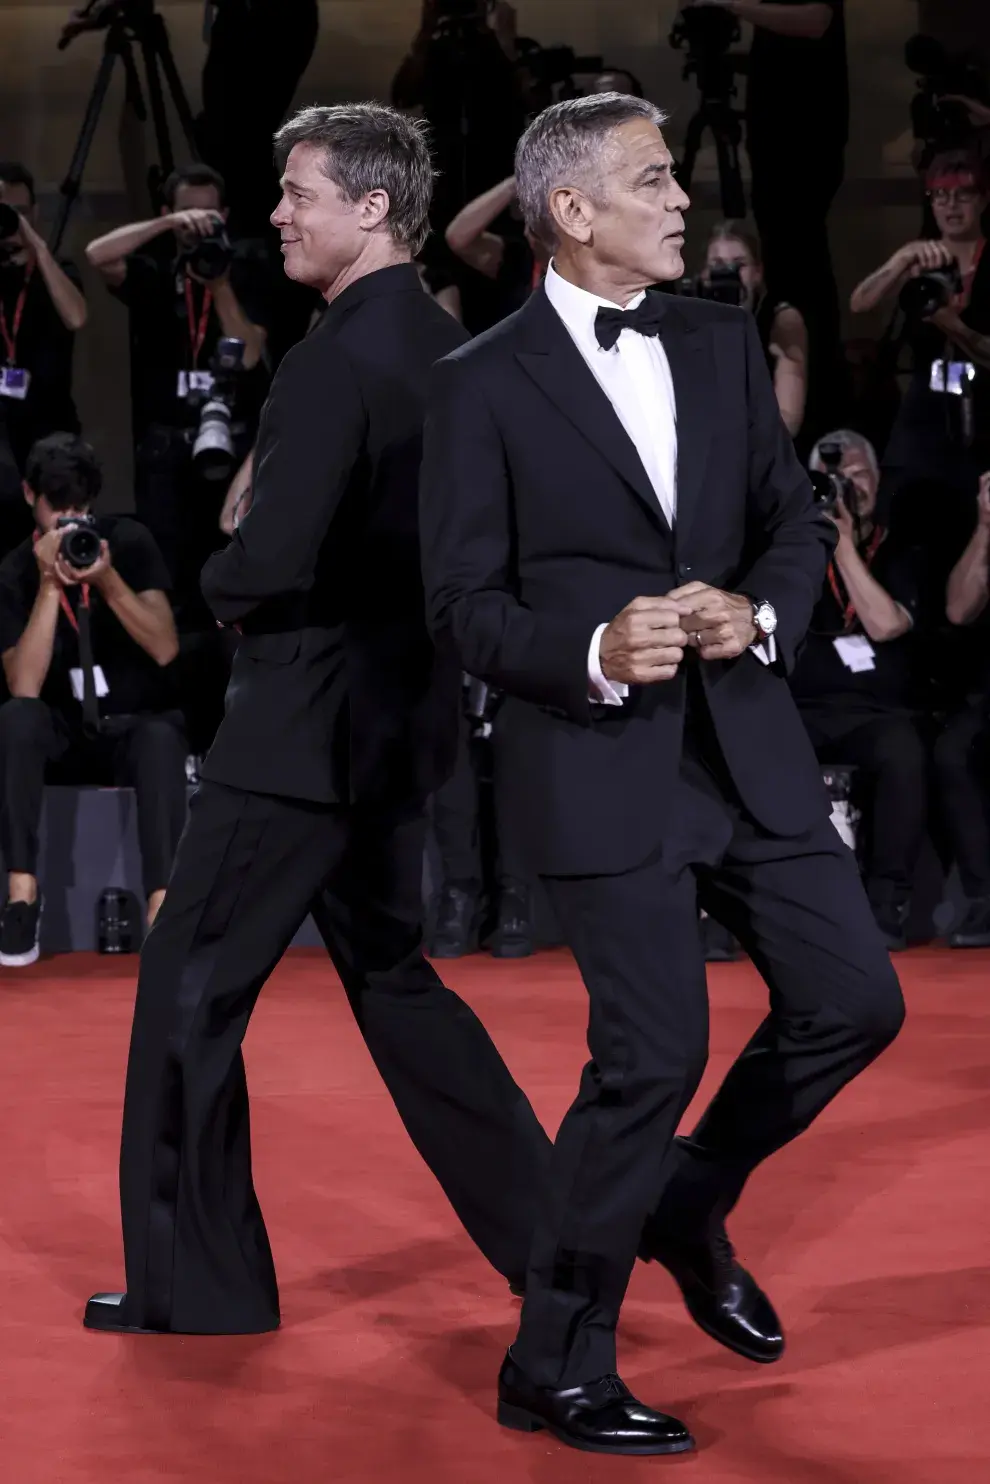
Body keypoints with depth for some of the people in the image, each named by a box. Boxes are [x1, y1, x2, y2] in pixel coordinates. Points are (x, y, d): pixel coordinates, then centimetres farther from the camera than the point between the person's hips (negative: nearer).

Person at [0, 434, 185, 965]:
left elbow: (165, 650, -15)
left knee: (161, 738, -36)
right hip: (68, 732, 1)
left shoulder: (128, 541, -7)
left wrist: (107, 580, -28)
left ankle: (162, 915, -46)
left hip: (136, 725, -1)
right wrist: (50, 584, -25)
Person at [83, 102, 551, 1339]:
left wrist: (217, 580, -4)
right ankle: (550, 1226, 19)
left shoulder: (337, 359, -19)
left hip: (309, 717, -9)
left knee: (191, 981, 2)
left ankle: (195, 1280, 8)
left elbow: (275, 561, -25)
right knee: (389, 971, 20)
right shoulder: (452, 349, 9)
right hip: (403, 712, 9)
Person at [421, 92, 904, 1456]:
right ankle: (555, 1370, 7)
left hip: (748, 742, 6)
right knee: (654, 1051, -9)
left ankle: (687, 1206, 31)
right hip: (601, 763, -6)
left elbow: (795, 520, 14)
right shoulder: (485, 384, -5)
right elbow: (464, 603, -5)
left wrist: (759, 612, -7)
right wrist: (593, 654, -23)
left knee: (854, 998, 5)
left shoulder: (723, 343, 10)